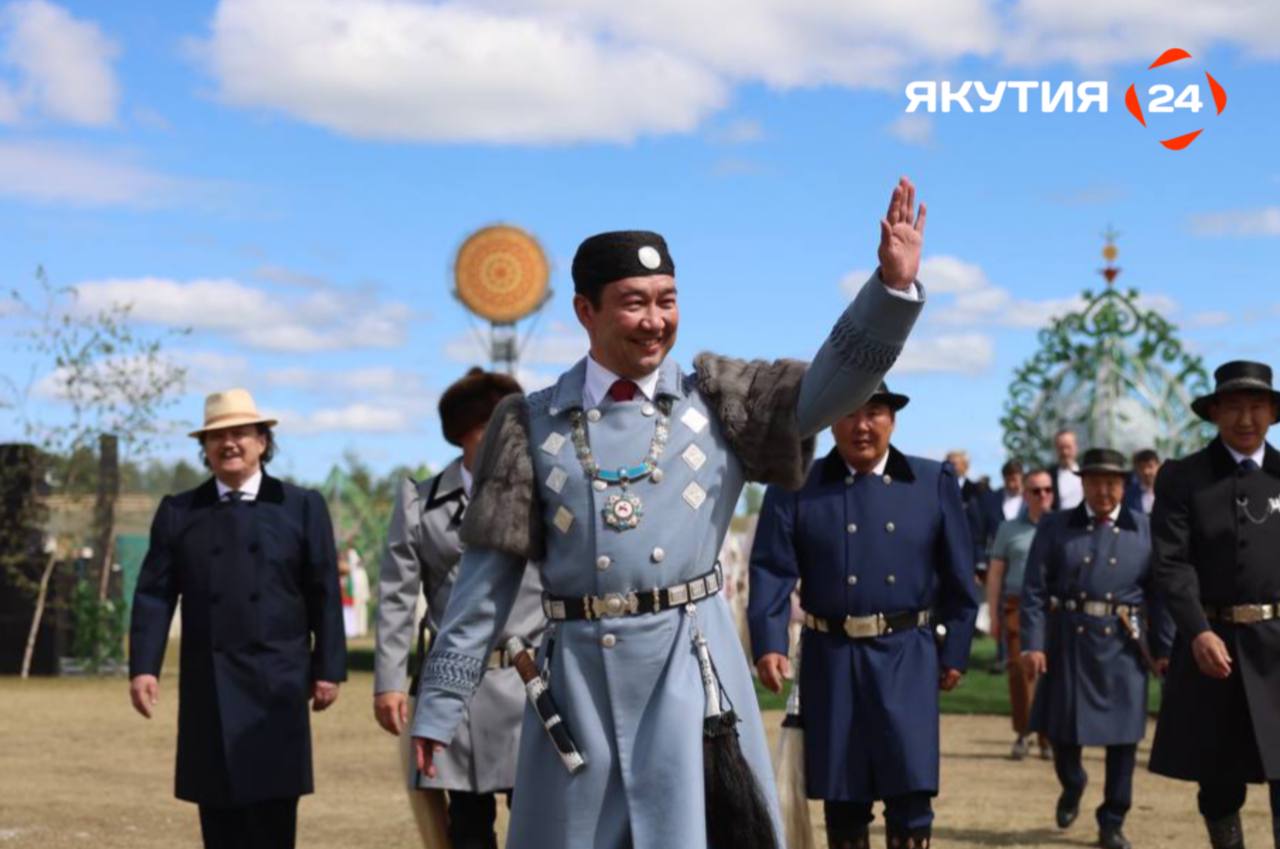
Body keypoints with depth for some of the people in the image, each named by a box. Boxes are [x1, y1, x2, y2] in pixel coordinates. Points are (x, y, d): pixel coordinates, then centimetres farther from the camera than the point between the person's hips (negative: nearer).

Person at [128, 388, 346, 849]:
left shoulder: (302, 507, 6)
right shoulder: (178, 512, 9)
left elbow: (325, 595, 4)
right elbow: (154, 594, 5)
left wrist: (328, 668, -1)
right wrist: (143, 667, -5)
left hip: (277, 684, -2)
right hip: (207, 685, 2)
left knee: (273, 809, -4)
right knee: (218, 811, 4)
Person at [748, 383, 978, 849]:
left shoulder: (935, 482, 5)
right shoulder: (795, 488, 3)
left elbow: (959, 577, 8)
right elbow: (772, 570, -5)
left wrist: (955, 650, 6)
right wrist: (768, 645, -17)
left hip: (907, 657, 0)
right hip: (831, 658, 0)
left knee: (910, 788, -6)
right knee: (842, 797, 7)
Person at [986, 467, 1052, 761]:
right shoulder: (1009, 529, 13)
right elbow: (995, 574, 12)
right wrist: (993, 615, 6)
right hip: (1017, 606, 1)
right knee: (1020, 670, -5)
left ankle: (1048, 737, 4)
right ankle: (1022, 734, 5)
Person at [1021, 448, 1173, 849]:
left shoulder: (1145, 530, 6)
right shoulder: (1054, 527, 4)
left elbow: (1160, 593, 4)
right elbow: (1034, 590, -1)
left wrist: (1162, 648, -1)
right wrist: (1032, 644, -9)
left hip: (1123, 646, 0)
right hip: (1068, 642, 0)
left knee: (1122, 734, 2)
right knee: (1062, 728, 8)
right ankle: (1072, 787, 39)